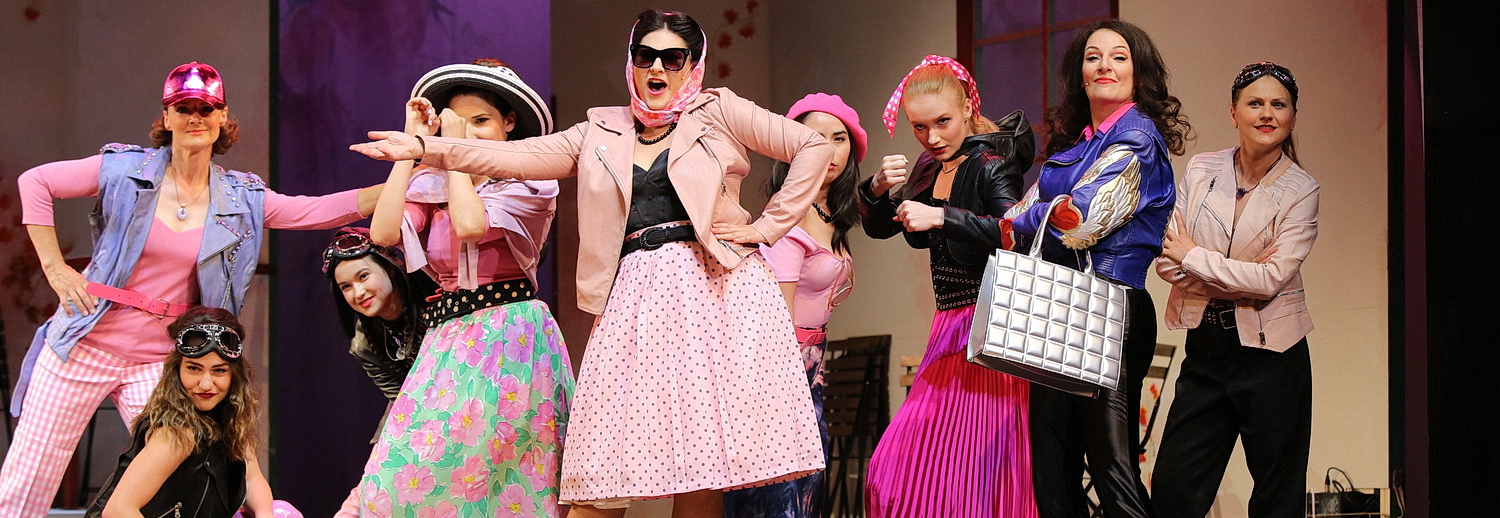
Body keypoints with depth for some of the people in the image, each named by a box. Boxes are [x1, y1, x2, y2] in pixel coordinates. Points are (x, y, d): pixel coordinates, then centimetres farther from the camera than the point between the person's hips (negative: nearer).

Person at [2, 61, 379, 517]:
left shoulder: (243, 199, 4)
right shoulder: (127, 169, -3)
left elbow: (324, 210, -2)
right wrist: (55, 268, -5)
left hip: (158, 360, 2)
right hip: (85, 344, -2)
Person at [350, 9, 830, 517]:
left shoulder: (720, 112, 11)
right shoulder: (602, 134, 18)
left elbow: (814, 146, 6)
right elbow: (517, 156, 9)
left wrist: (768, 226, 0)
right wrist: (424, 148, -1)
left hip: (716, 285, -2)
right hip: (636, 296, 3)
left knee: (702, 456, -7)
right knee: (602, 469, -5)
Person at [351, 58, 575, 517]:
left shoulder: (529, 182, 2)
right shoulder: (432, 184, 12)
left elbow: (472, 224, -15)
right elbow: (383, 233, -5)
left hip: (508, 338, -4)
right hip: (447, 338, 4)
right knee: (404, 473, -7)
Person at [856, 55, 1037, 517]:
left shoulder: (992, 165, -13)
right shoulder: (930, 167, 11)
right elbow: (879, 227, 19)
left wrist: (940, 216, -29)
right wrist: (879, 187, -2)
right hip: (950, 324, 9)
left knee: (972, 467, -8)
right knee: (906, 461, 7)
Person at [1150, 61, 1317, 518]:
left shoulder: (1300, 191, -5)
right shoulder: (1201, 170, 4)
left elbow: (1272, 279, -16)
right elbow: (1166, 259, -1)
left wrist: (1193, 258, -9)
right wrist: (1241, 274, -14)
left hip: (1270, 354, -3)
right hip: (1205, 348, 3)